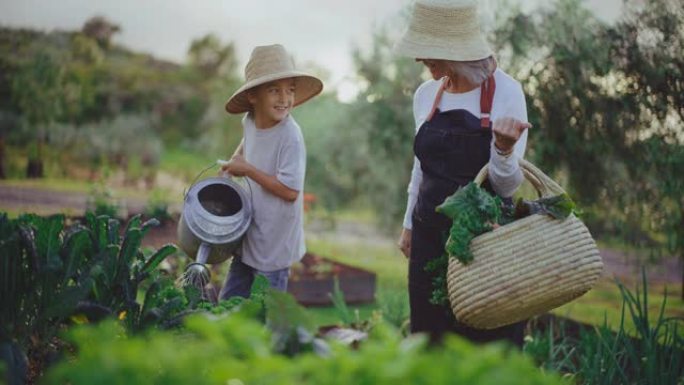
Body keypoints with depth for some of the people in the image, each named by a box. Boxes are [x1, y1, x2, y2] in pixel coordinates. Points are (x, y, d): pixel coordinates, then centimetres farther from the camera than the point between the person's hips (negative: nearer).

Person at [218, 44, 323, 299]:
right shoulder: (249, 122, -2)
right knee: (228, 302, 19)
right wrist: (236, 159, 8)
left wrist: (248, 169, -21)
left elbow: (290, 191, -26)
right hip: (248, 238, 7)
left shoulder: (290, 136, -24)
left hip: (274, 245, -7)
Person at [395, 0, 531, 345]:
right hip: (430, 236, 5)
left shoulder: (504, 91, -12)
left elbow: (506, 186, -15)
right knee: (431, 345, 10)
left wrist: (503, 148, -34)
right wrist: (409, 223, 20)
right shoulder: (425, 94, 4)